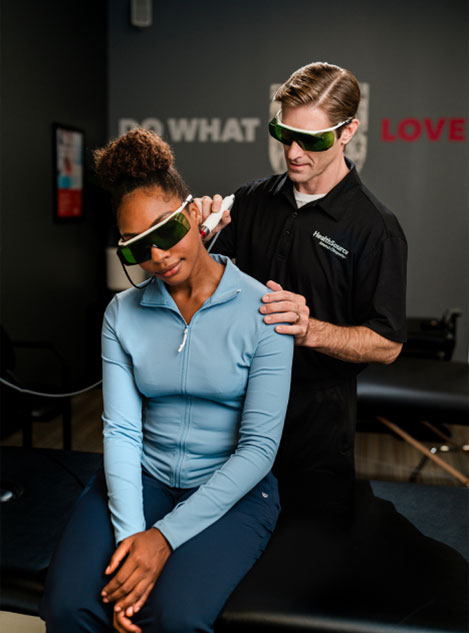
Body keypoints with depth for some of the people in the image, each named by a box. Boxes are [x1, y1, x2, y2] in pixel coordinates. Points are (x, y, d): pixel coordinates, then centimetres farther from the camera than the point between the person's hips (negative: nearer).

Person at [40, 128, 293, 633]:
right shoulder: (122, 314, 2)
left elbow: (258, 447, -13)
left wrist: (165, 535, -18)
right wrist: (130, 533, -20)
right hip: (143, 477, 3)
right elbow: (121, 429, -6)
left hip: (232, 490, -2)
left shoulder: (260, 311, -10)